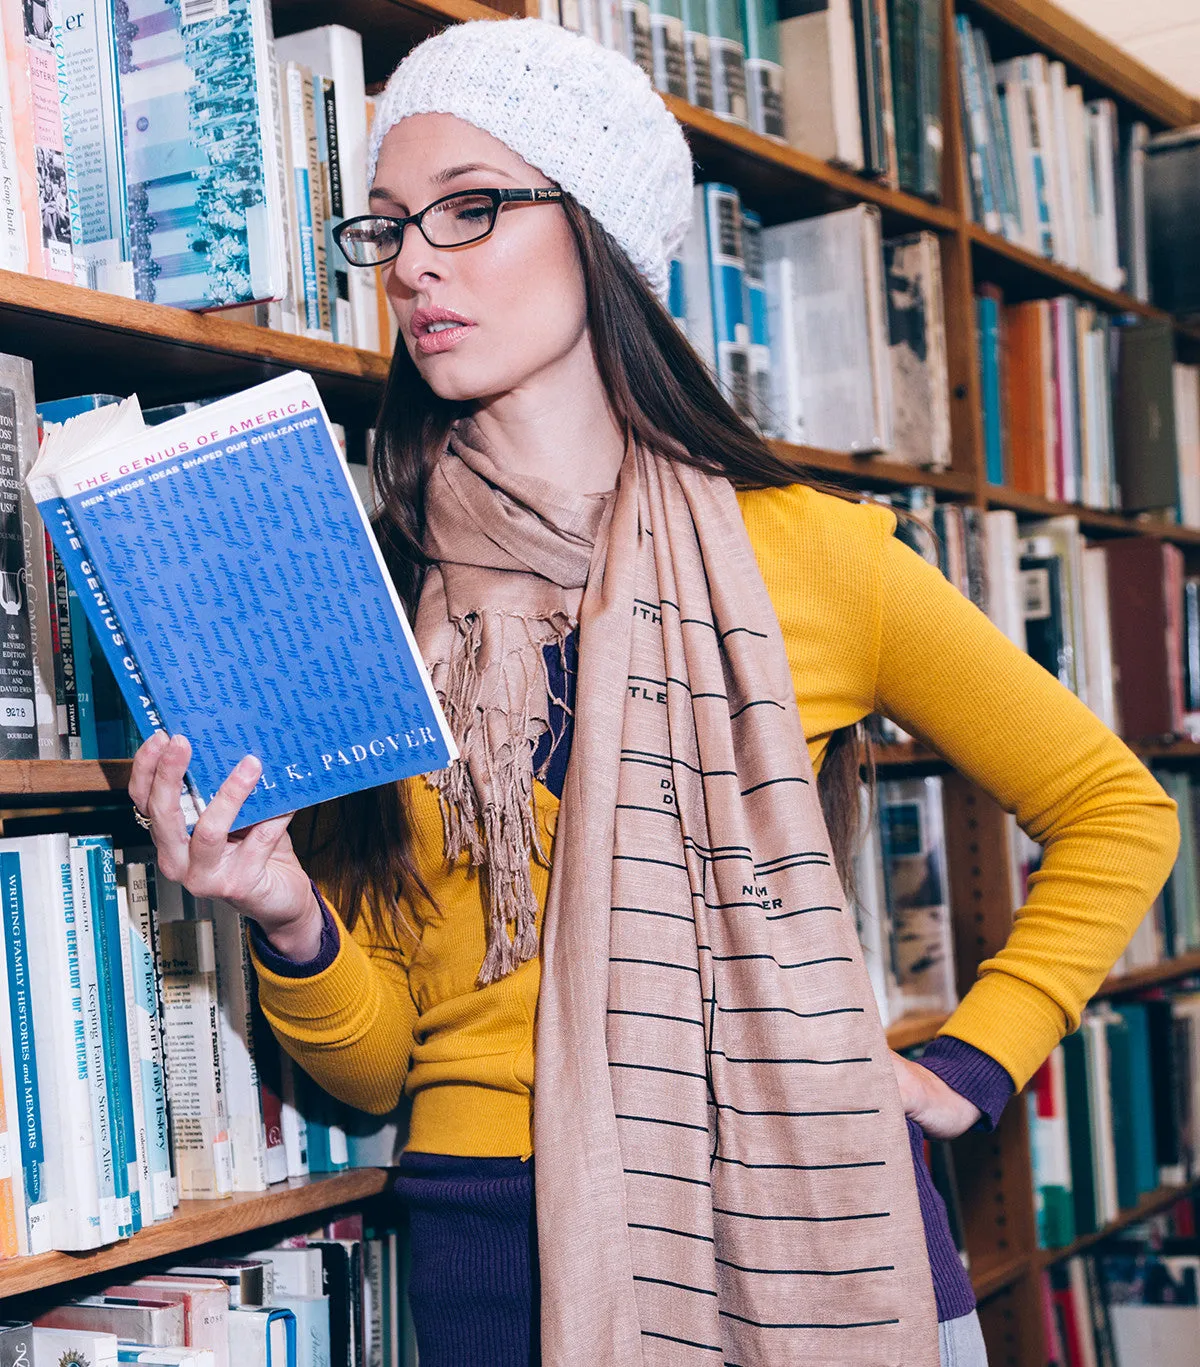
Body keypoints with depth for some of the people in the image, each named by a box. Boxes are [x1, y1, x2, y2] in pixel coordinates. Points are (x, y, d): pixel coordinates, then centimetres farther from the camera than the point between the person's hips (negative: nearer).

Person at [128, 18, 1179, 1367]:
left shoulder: (806, 554, -4)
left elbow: (1115, 809, 9)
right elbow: (376, 1064, 2)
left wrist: (970, 1065, 1)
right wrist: (290, 922, -17)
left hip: (816, 1223, -1)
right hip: (496, 1248, 1)